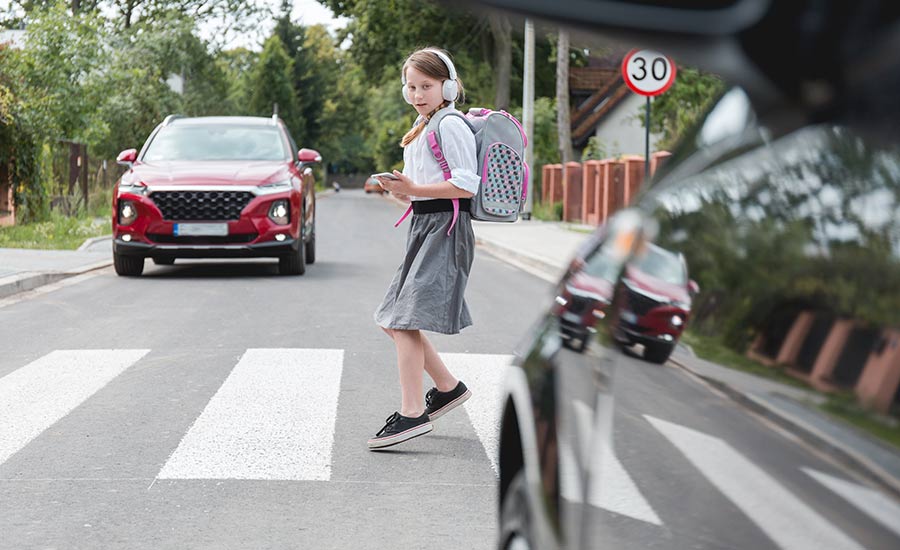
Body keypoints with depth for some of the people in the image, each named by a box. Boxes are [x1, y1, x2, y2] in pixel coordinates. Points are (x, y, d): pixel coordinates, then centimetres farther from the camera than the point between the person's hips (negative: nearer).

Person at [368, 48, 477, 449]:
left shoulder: (450, 125, -10)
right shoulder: (421, 129, 19)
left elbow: (466, 185, -19)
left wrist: (414, 189, -21)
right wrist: (401, 190, 6)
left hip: (444, 228, -10)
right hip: (423, 226, 10)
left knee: (405, 319, -16)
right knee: (394, 320, 12)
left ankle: (412, 414, -17)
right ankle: (447, 387, 24)